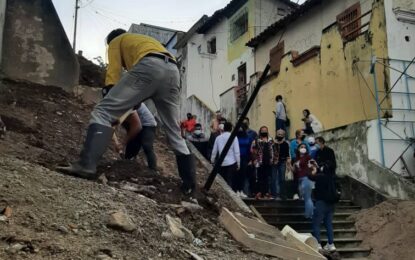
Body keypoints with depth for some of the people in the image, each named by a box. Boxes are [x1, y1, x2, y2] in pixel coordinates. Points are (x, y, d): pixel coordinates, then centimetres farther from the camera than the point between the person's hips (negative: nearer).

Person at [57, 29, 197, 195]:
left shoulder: (116, 41, 31)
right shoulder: (147, 40, 46)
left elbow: (114, 70, 11)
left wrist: (110, 93, 4)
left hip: (149, 67, -6)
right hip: (173, 71, 6)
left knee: (103, 111, -6)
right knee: (175, 135, 13)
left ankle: (86, 165, -24)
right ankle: (189, 185, 13)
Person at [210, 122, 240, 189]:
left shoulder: (218, 138, 3)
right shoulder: (233, 137, -6)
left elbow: (214, 152, 6)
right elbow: (237, 152, -9)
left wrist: (212, 162, 17)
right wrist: (238, 163, -2)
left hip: (221, 163, 3)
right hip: (231, 163, -3)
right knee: (229, 181, -1)